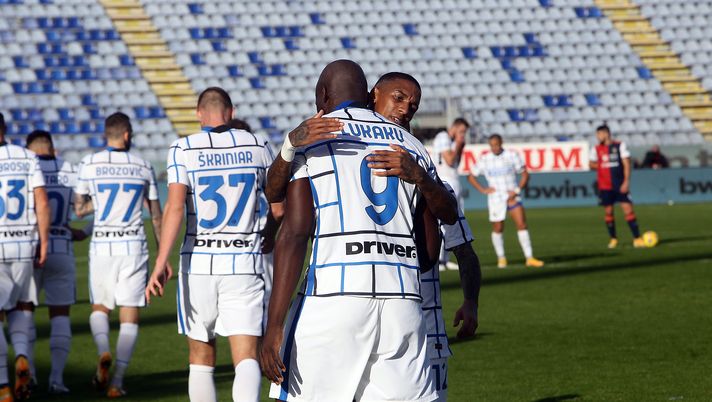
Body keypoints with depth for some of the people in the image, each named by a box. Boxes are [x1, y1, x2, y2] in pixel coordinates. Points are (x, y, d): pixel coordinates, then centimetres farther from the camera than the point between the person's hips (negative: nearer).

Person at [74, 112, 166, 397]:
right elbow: (156, 217, 9)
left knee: (100, 308, 16)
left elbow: (79, 209, 6)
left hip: (102, 246, 0)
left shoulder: (89, 164, 0)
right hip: (134, 246, 0)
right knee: (129, 317, 4)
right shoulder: (143, 167, 5)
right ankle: (117, 381, -5)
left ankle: (103, 353, -13)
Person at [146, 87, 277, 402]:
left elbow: (175, 206, -14)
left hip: (198, 262, 0)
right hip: (244, 262, 0)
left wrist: (161, 262, -17)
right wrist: (266, 236, 32)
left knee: (201, 358, 14)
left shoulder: (184, 149, -1)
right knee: (245, 356, -7)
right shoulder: (257, 146, 5)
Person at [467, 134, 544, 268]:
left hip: (512, 196, 0)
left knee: (522, 224, -11)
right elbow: (471, 177, 10)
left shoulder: (512, 156, -2)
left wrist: (517, 190, -10)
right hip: (495, 199, 0)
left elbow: (525, 174, 3)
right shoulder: (484, 160, 0)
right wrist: (483, 190, -3)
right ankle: (501, 258, 23)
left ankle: (529, 258, -10)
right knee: (498, 229, 4)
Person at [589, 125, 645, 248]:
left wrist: (626, 181, -11)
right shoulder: (596, 149, 6)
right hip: (605, 186, 2)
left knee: (628, 209, -8)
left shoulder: (620, 146, -1)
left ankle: (637, 238, -6)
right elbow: (592, 164, 16)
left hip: (620, 185, -2)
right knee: (608, 212, 3)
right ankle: (613, 239, 17)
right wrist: (602, 166, -4)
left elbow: (626, 164, -3)